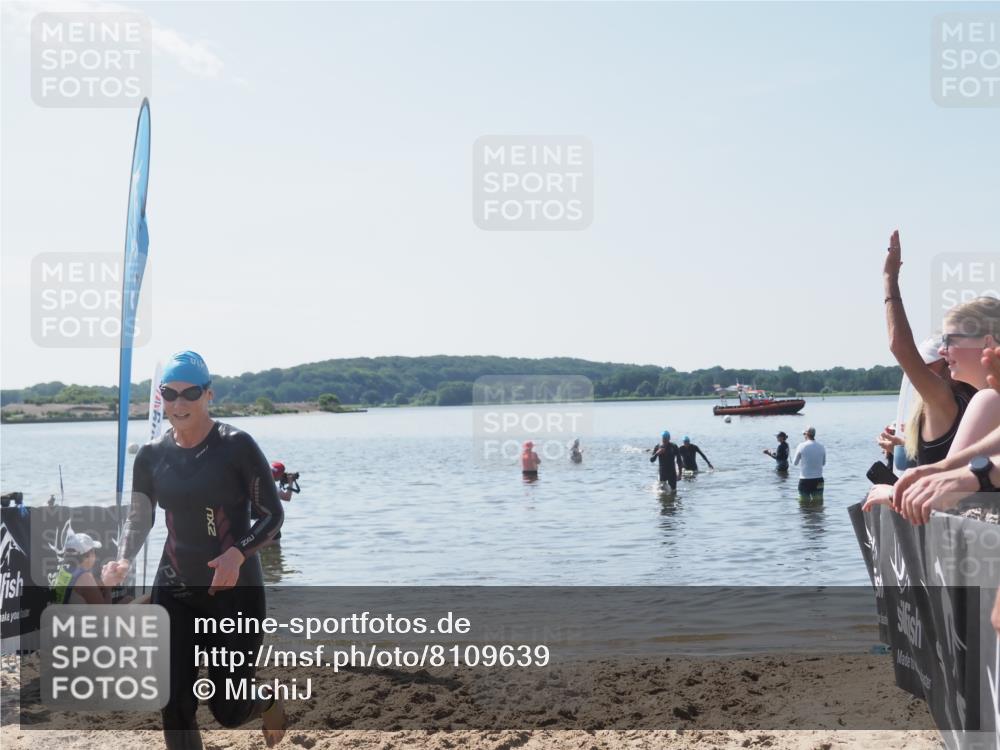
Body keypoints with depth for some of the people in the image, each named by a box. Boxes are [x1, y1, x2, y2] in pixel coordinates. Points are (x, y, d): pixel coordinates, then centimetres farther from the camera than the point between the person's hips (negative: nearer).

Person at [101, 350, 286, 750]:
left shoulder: (236, 446, -11)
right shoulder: (152, 455, 2)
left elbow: (273, 515, -8)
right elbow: (138, 518, 10)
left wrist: (239, 553, -26)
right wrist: (124, 561, -11)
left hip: (236, 592, -4)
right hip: (174, 592, 4)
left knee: (228, 710, 3)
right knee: (175, 708, 0)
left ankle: (268, 703, 41)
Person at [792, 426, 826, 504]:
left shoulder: (801, 446, -10)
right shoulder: (821, 447, 0)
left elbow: (795, 463, 0)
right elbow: (823, 463, 14)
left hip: (805, 480, -3)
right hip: (818, 480, 3)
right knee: (818, 503, 10)